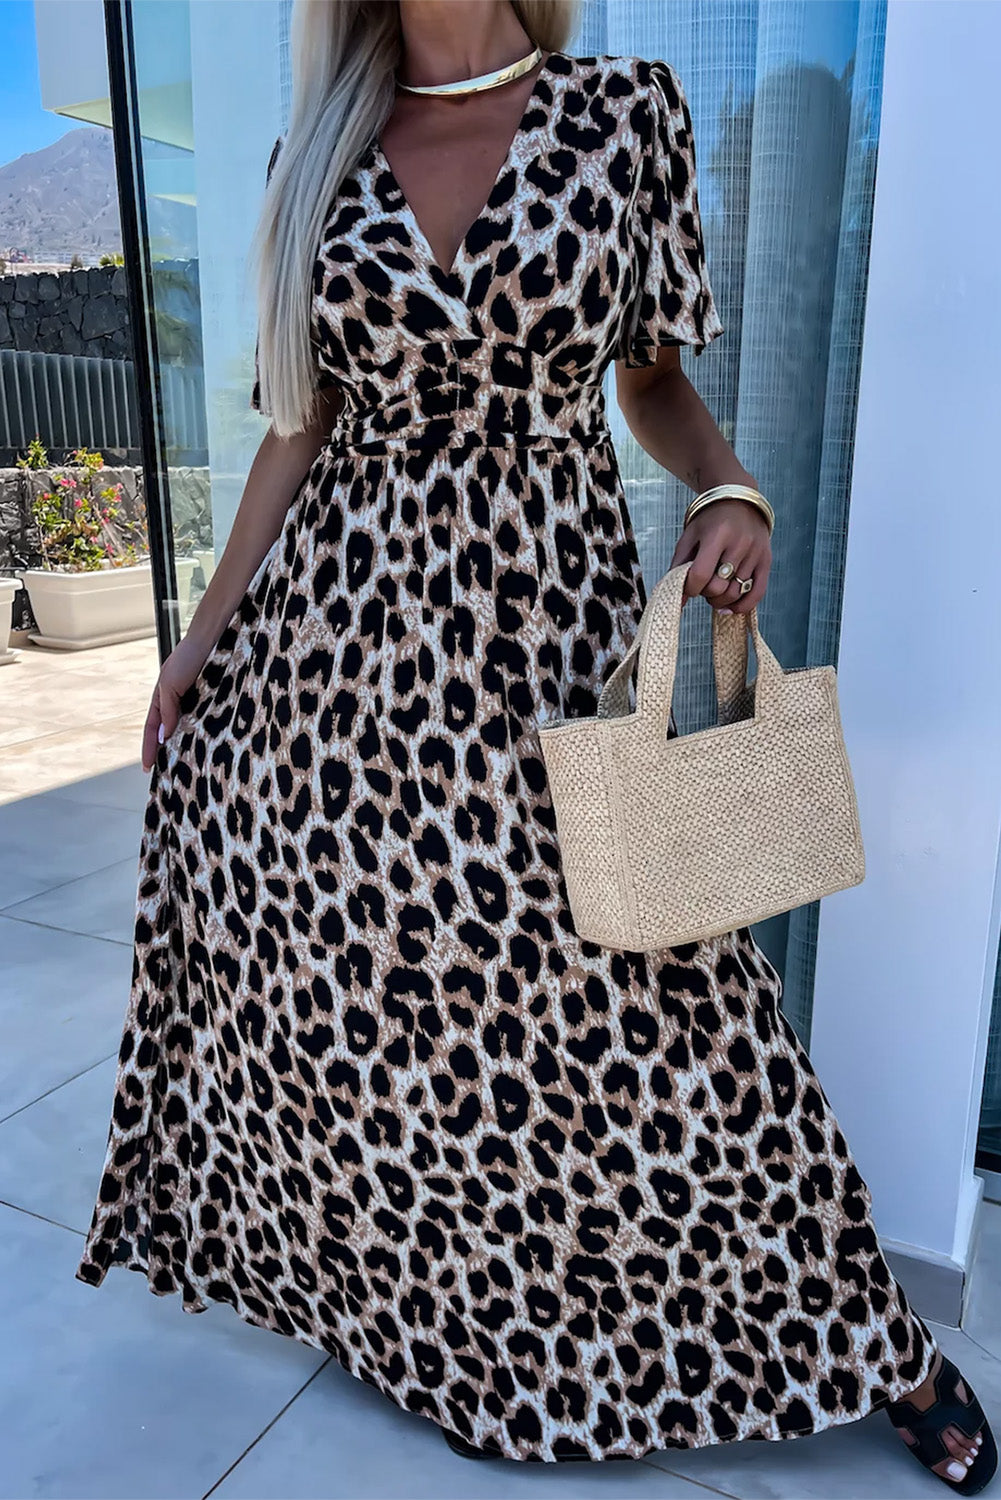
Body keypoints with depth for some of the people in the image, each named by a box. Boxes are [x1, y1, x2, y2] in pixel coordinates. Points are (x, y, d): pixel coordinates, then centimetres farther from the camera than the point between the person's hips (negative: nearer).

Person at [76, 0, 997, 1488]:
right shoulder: (320, 154, 10)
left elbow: (653, 373, 10)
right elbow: (298, 429, 11)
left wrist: (731, 488, -11)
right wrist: (200, 641, 9)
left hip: (550, 632, -2)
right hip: (340, 637, 3)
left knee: (643, 998, 2)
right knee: (336, 973, 14)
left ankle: (870, 1344, 27)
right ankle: (351, 1257, 47)